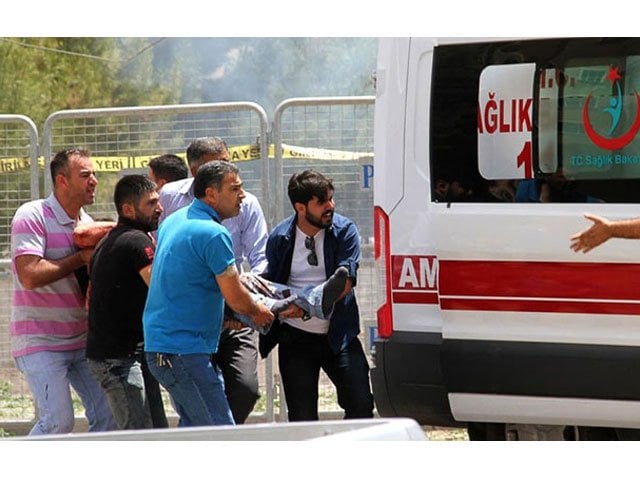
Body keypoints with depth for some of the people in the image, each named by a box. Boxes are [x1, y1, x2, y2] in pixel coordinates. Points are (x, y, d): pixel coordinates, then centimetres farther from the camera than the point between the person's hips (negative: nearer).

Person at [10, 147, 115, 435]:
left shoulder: (87, 223, 11)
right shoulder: (32, 216, -11)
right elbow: (30, 276, -24)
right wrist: (81, 258, -15)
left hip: (81, 339, 8)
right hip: (41, 342, -7)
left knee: (108, 413, 1)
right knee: (59, 420, -16)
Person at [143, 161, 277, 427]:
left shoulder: (173, 221, 15)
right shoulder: (214, 234, -15)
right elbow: (236, 299, -13)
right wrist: (259, 312, 8)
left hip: (159, 343, 10)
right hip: (184, 351, -10)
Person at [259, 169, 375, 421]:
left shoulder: (344, 231, -6)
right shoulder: (280, 238, -1)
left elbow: (344, 283, -16)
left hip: (338, 335, -1)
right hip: (295, 338, 1)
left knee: (361, 405, -8)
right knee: (302, 418, 1)